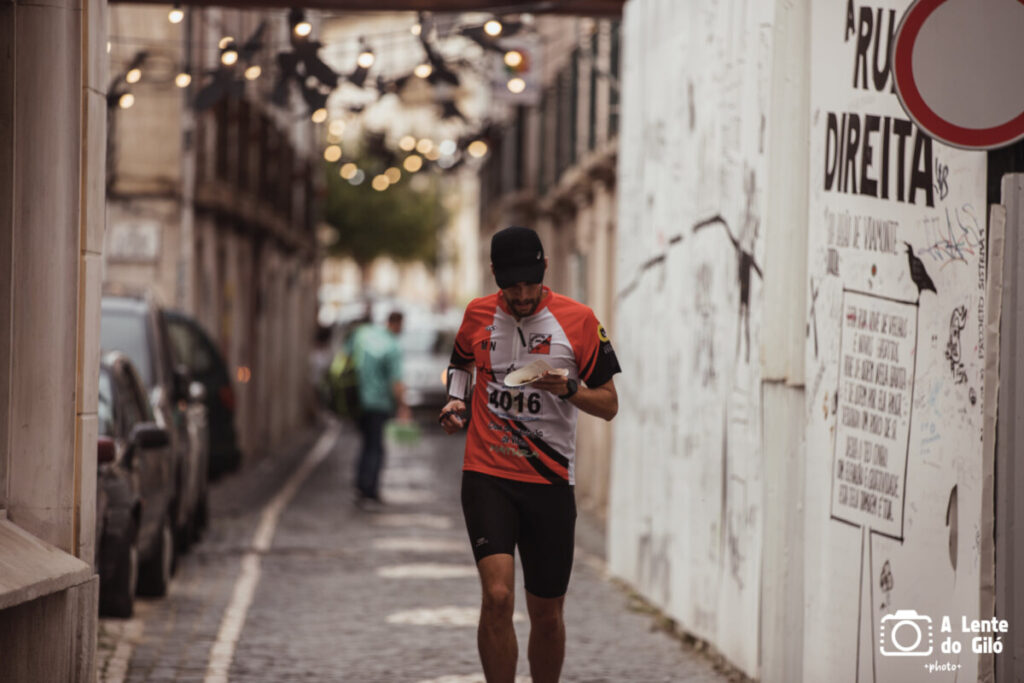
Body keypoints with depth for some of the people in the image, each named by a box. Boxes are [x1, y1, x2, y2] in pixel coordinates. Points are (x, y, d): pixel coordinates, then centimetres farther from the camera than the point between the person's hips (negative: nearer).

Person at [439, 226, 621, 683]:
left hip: (550, 481, 0)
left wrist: (569, 388, -16)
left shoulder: (578, 320, -1)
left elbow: (609, 405, 3)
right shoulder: (478, 315, 5)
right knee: (497, 596, -19)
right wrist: (456, 400, 6)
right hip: (486, 476, 0)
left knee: (546, 614, 6)